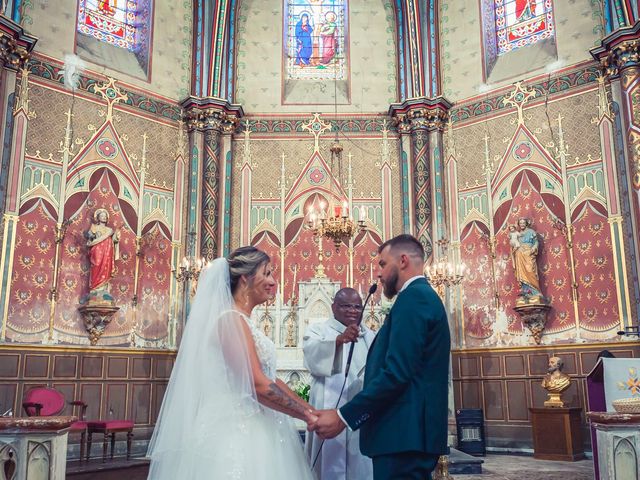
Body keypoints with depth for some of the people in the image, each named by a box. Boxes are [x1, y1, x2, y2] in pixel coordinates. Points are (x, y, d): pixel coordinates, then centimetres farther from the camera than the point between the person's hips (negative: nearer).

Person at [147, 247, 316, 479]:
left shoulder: (243, 321, 14)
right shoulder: (232, 320, -16)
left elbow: (269, 378, 14)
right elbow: (258, 385, -22)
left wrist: (309, 409, 9)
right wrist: (307, 415, -14)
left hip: (250, 428, 9)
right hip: (238, 431, -9)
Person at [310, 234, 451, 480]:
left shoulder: (413, 297, -12)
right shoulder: (425, 296, 19)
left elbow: (396, 373, -22)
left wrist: (343, 417, -19)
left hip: (403, 434, -10)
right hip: (415, 431, 10)